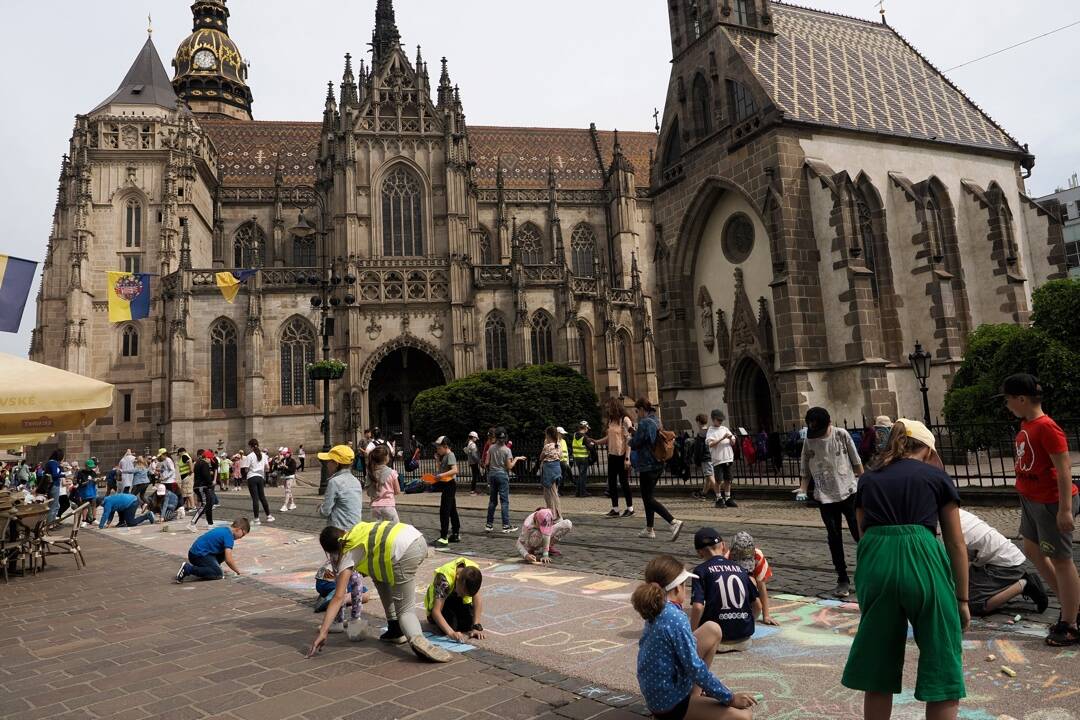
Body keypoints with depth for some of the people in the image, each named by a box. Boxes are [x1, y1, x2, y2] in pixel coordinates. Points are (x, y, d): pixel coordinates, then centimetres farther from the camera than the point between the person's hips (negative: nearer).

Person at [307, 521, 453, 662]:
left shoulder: (348, 556, 12)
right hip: (417, 537, 8)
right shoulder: (357, 530, 29)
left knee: (404, 610, 9)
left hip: (404, 551, -8)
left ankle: (417, 638, -17)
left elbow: (338, 598, 6)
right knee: (379, 575, 28)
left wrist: (322, 632, 7)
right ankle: (395, 630, 23)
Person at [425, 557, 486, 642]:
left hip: (457, 600, 4)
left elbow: (477, 599, -24)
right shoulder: (444, 578, -41)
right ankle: (434, 619, 8)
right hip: (440, 600, -4)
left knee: (468, 623, -17)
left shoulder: (474, 571, -30)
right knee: (450, 625, -26)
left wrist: (476, 627, -31)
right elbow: (436, 611, -44)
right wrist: (451, 633, -55)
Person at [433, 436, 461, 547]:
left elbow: (455, 470, -25)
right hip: (445, 485, 10)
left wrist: (442, 475, -31)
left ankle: (444, 537, -11)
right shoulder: (443, 456, 16)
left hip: (450, 484, -10)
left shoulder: (450, 455, -14)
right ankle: (456, 534, 24)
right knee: (452, 510, 16)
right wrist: (438, 460, 9)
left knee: (444, 511, -12)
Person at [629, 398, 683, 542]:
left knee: (648, 498, -5)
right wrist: (635, 433, 14)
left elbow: (635, 444, -15)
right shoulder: (657, 422, 12)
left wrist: (630, 440, 6)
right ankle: (649, 529, 23)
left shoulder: (644, 423, -17)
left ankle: (674, 522, -18)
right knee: (648, 496, 18)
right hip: (658, 465, 10)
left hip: (647, 466, -10)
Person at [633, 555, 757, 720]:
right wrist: (730, 698, -12)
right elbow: (695, 669, -21)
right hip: (670, 704, -9)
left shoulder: (657, 610, 2)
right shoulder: (675, 618, -25)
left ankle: (694, 695, 12)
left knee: (712, 630, 9)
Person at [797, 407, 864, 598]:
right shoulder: (809, 441, -4)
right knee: (834, 539, 7)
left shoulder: (842, 435, -7)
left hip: (849, 492, -1)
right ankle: (843, 580, 17)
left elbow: (856, 462, 1)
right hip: (826, 497, 2)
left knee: (860, 535, 3)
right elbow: (805, 471, 3)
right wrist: (802, 490, -10)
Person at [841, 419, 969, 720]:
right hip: (923, 560, -2)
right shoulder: (937, 477, 14)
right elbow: (956, 545, 13)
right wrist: (962, 599, 20)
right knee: (942, 670, 13)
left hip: (875, 562, 3)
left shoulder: (868, 479, 21)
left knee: (877, 666, 18)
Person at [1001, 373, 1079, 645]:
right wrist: (1026, 499, 22)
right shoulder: (1026, 424, 6)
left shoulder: (1046, 428, -22)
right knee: (1033, 551, 19)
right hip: (1032, 500, 10)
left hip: (1051, 503, -10)